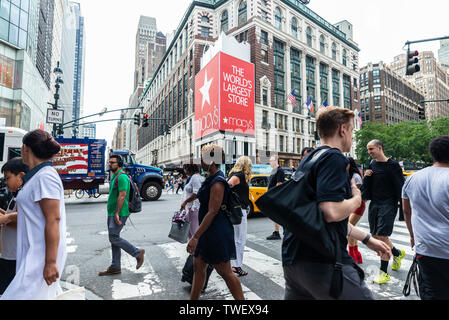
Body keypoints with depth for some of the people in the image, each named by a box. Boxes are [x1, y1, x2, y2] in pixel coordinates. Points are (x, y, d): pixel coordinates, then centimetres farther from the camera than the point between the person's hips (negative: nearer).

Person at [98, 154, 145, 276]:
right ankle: (115, 268, 22)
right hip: (112, 214, 10)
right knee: (114, 239, 12)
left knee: (114, 238, -7)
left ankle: (138, 253, 6)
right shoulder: (115, 177, 17)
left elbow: (122, 196, -22)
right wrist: (112, 213, 21)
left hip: (119, 214, -10)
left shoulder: (122, 177, -16)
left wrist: (117, 213, -23)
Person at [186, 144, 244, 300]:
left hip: (217, 233, -10)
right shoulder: (211, 179, 10)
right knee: (198, 265, 18)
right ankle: (193, 298, 34)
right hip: (208, 232, 10)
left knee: (225, 272, 3)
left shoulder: (217, 182, -21)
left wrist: (195, 237, -23)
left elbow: (212, 212, -24)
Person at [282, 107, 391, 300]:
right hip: (321, 262, -9)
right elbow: (332, 212, -25)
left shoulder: (309, 159, 18)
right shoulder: (334, 157, -11)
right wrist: (357, 198, -4)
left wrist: (367, 239, 29)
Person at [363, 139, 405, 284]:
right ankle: (397, 253, 40)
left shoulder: (393, 165, -7)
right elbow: (366, 187, 13)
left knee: (382, 236, -8)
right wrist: (366, 177, -7)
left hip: (388, 204, -6)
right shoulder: (371, 165, 10)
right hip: (374, 204, 6)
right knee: (375, 236, 12)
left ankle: (384, 273, 4)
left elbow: (400, 187, -7)